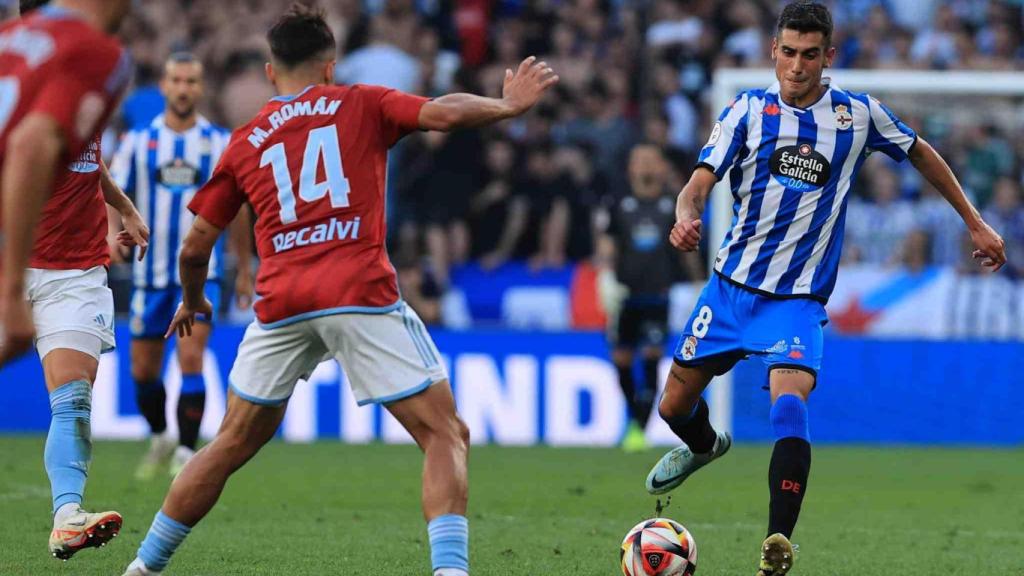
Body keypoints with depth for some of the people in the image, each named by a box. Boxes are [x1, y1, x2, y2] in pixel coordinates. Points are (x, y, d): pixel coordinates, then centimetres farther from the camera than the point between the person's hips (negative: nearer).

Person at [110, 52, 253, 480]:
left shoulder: (221, 143, 2)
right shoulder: (138, 141, 3)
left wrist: (244, 271, 11)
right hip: (151, 272, 2)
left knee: (191, 358, -17)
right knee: (143, 369, 8)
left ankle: (186, 452, -13)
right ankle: (160, 439, 32)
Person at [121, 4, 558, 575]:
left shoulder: (245, 143, 19)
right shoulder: (361, 105, 11)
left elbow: (196, 247, 20)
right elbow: (445, 113, -3)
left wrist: (193, 303, 39)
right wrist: (510, 104, 14)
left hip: (280, 304, 3)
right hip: (361, 293, -3)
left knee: (230, 447, 19)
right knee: (445, 435, 1)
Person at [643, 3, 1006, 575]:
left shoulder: (858, 114, -1)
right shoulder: (749, 110, -3)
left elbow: (920, 152, 16)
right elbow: (701, 182, -12)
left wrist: (975, 222, 18)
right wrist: (687, 217, -35)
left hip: (800, 298, -2)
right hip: (733, 286, 2)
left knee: (790, 403, -27)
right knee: (675, 407, 12)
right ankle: (705, 445, 50)